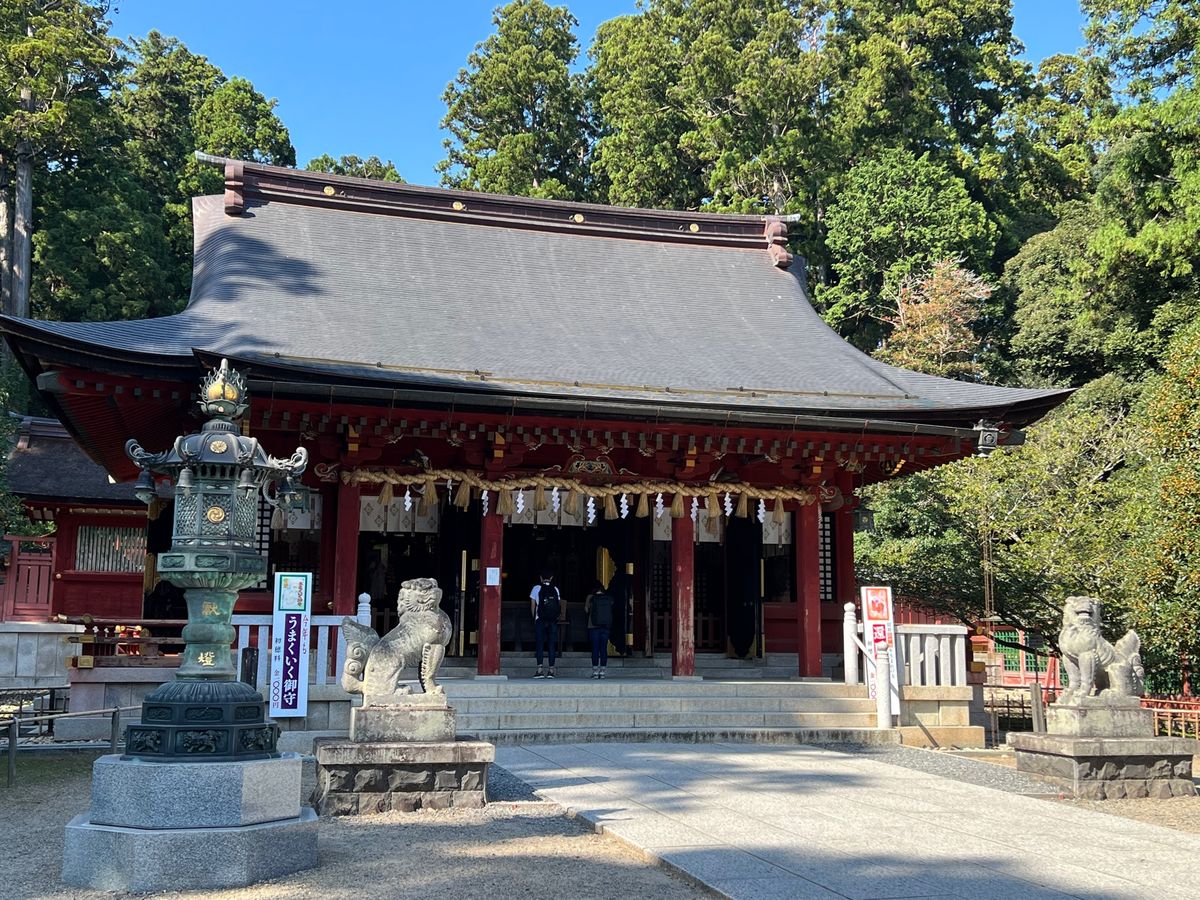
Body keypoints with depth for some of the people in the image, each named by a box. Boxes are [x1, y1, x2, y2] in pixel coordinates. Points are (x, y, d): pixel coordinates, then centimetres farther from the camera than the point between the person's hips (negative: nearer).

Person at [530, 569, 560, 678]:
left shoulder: (536, 588, 0)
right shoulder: (555, 589, 4)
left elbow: (533, 605, 2)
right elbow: (558, 605, 3)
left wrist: (534, 618, 12)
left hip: (540, 620, -2)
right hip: (553, 620, 2)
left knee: (539, 645, 1)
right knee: (552, 645, 5)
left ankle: (540, 670, -7)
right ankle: (551, 670, 3)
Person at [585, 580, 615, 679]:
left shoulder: (590, 597, -5)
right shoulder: (609, 598, 0)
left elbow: (586, 610, 7)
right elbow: (613, 610, 8)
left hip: (594, 626, -2)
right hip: (606, 626, 2)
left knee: (595, 649, 1)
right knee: (604, 649, 6)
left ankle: (595, 671, -2)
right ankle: (602, 671, 6)